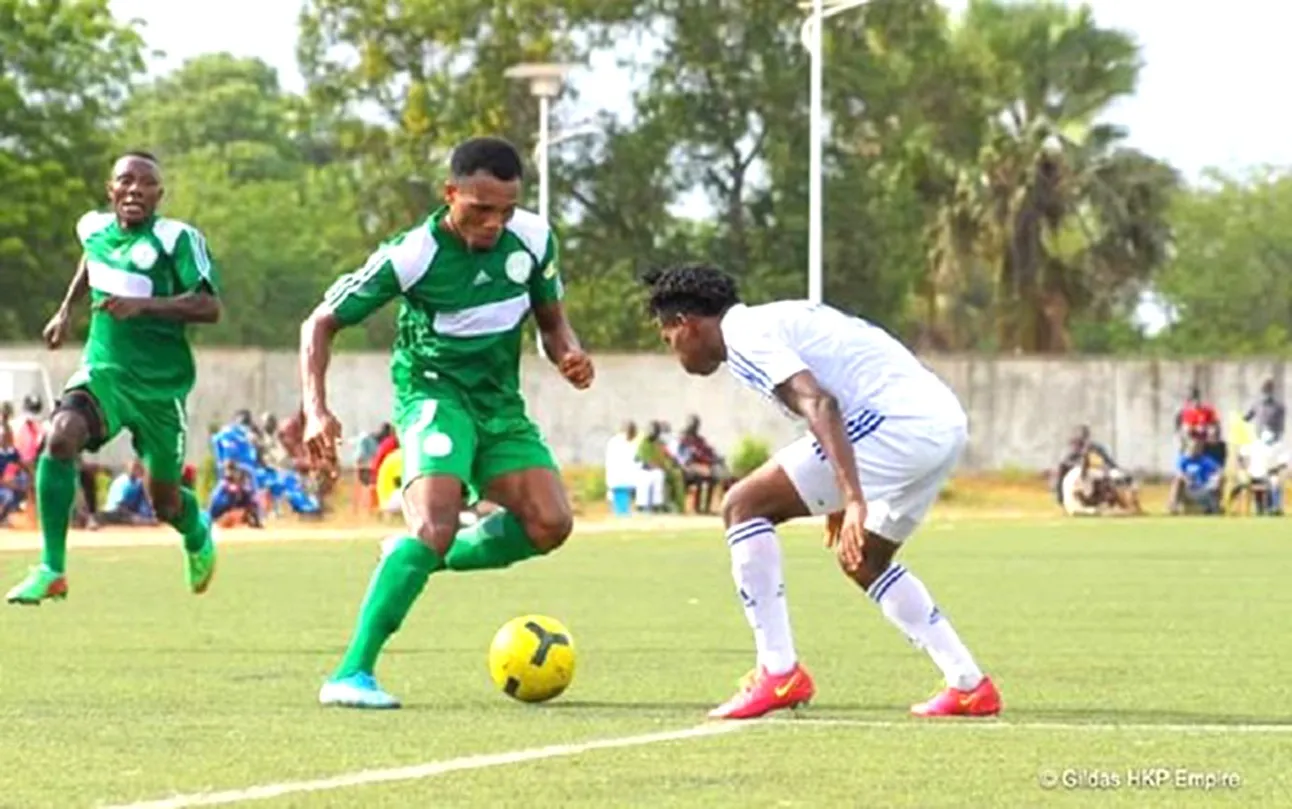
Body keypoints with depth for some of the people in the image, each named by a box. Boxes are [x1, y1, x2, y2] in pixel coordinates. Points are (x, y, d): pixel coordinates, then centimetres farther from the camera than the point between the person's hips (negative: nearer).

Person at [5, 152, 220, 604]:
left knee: (165, 502, 10)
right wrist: (66, 309, 24)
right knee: (61, 436, -28)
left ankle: (197, 536, 50)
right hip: (103, 372, 3)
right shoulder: (94, 229, 2)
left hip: (161, 383, -3)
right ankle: (51, 571, -25)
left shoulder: (178, 239, -15)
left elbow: (209, 308, -24)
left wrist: (144, 304, -34)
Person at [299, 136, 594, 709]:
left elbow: (551, 320, 11)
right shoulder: (411, 256, -18)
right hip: (433, 394, -5)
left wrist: (569, 354, -13)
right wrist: (316, 412, -24)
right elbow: (320, 324, -10)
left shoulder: (533, 237, -5)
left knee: (551, 523, -15)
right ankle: (352, 675, -27)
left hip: (500, 402, 5)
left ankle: (427, 558, 9)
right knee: (436, 527, -28)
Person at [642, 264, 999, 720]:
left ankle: (778, 673, -7)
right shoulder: (778, 321, 26)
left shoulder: (744, 336, -4)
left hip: (897, 422, -10)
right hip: (947, 424, 10)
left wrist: (853, 499, -29)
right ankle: (969, 686, 24)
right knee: (863, 560, 28)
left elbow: (819, 404, -19)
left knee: (744, 507, -5)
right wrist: (841, 498, 41)